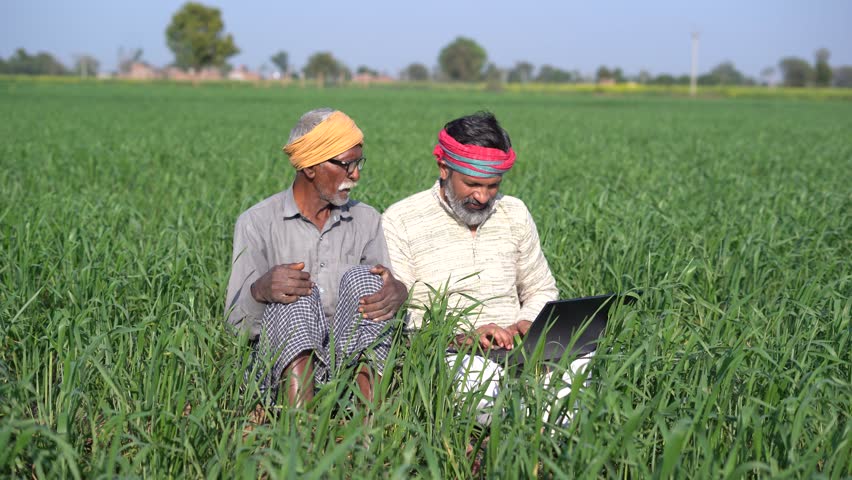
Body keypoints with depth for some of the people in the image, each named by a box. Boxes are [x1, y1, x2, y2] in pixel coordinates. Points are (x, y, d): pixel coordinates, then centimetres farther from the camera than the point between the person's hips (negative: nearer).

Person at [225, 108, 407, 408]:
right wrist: (261, 290, -24)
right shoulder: (256, 223, 4)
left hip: (353, 359, 2)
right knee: (295, 296, -29)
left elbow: (386, 290, 9)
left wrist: (397, 293, -17)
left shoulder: (366, 220, 14)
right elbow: (237, 323, 0)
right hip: (282, 364, -2)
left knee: (362, 278, -22)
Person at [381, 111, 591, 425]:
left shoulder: (514, 213, 15)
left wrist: (523, 327, -2)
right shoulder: (400, 221, -1)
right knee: (480, 372, -40)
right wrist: (460, 337, -22)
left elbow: (542, 292, 23)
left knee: (580, 360, -28)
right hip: (442, 354, -4)